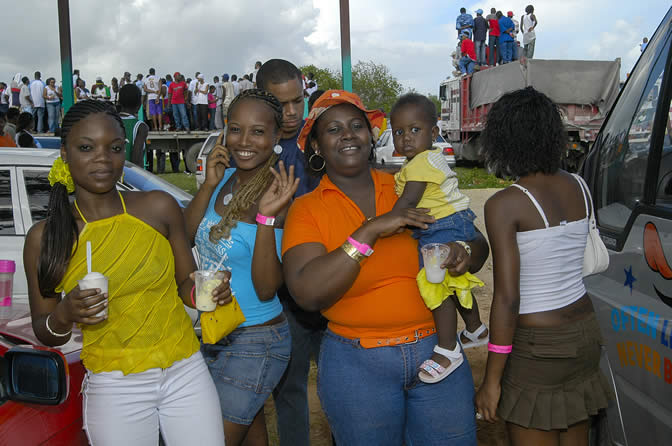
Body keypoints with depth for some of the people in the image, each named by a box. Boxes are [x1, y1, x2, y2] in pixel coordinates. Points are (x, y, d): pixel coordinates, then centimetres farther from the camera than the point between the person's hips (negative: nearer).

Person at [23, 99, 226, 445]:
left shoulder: (160, 208, -4)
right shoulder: (45, 237, -5)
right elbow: (45, 334, 4)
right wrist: (64, 315, -18)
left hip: (186, 375, 1)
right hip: (113, 390, 0)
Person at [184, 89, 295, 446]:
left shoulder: (278, 196, -20)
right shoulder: (225, 179, 0)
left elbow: (266, 289, -23)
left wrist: (267, 217, -34)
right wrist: (209, 185, -14)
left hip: (254, 345, -7)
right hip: (214, 335, 7)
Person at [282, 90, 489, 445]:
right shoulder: (306, 209, -5)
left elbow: (476, 241, 8)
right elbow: (307, 294, -19)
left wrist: (467, 255, -15)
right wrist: (370, 231, -22)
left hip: (436, 347, 2)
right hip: (357, 363, -2)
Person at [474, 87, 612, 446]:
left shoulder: (504, 204, -19)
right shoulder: (579, 187, 1)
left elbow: (507, 298, -20)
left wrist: (491, 380, -12)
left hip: (538, 347, -7)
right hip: (584, 333, 7)